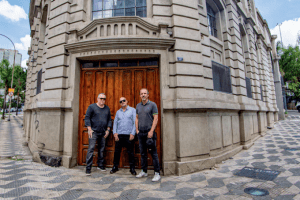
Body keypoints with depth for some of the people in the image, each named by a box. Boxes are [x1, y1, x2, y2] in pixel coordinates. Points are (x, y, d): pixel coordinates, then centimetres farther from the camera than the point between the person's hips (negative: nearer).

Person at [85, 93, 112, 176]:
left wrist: (108, 129, 5)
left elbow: (109, 119, 14)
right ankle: (88, 168, 3)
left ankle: (100, 165, 26)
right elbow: (87, 118, -4)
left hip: (103, 133, 4)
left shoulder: (107, 108, 11)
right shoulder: (92, 107, -1)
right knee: (91, 149, -6)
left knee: (101, 149, 11)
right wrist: (89, 129, -11)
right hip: (94, 132, -4)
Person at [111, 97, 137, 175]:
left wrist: (132, 133, -10)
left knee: (130, 152, 4)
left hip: (129, 135, -3)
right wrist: (115, 133, 0)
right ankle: (115, 167, 24)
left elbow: (135, 122, -3)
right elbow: (115, 122, 12)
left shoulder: (132, 110, 3)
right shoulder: (118, 112, 14)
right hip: (119, 135, 3)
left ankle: (132, 168, 17)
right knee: (117, 151, 7)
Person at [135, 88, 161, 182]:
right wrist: (137, 130, 7)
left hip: (149, 132, -5)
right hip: (140, 132, 6)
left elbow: (156, 118, -9)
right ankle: (144, 171, 26)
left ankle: (157, 173, 8)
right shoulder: (138, 106, 12)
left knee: (153, 153, -2)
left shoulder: (152, 105, -4)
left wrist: (151, 131, -15)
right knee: (143, 153, 13)